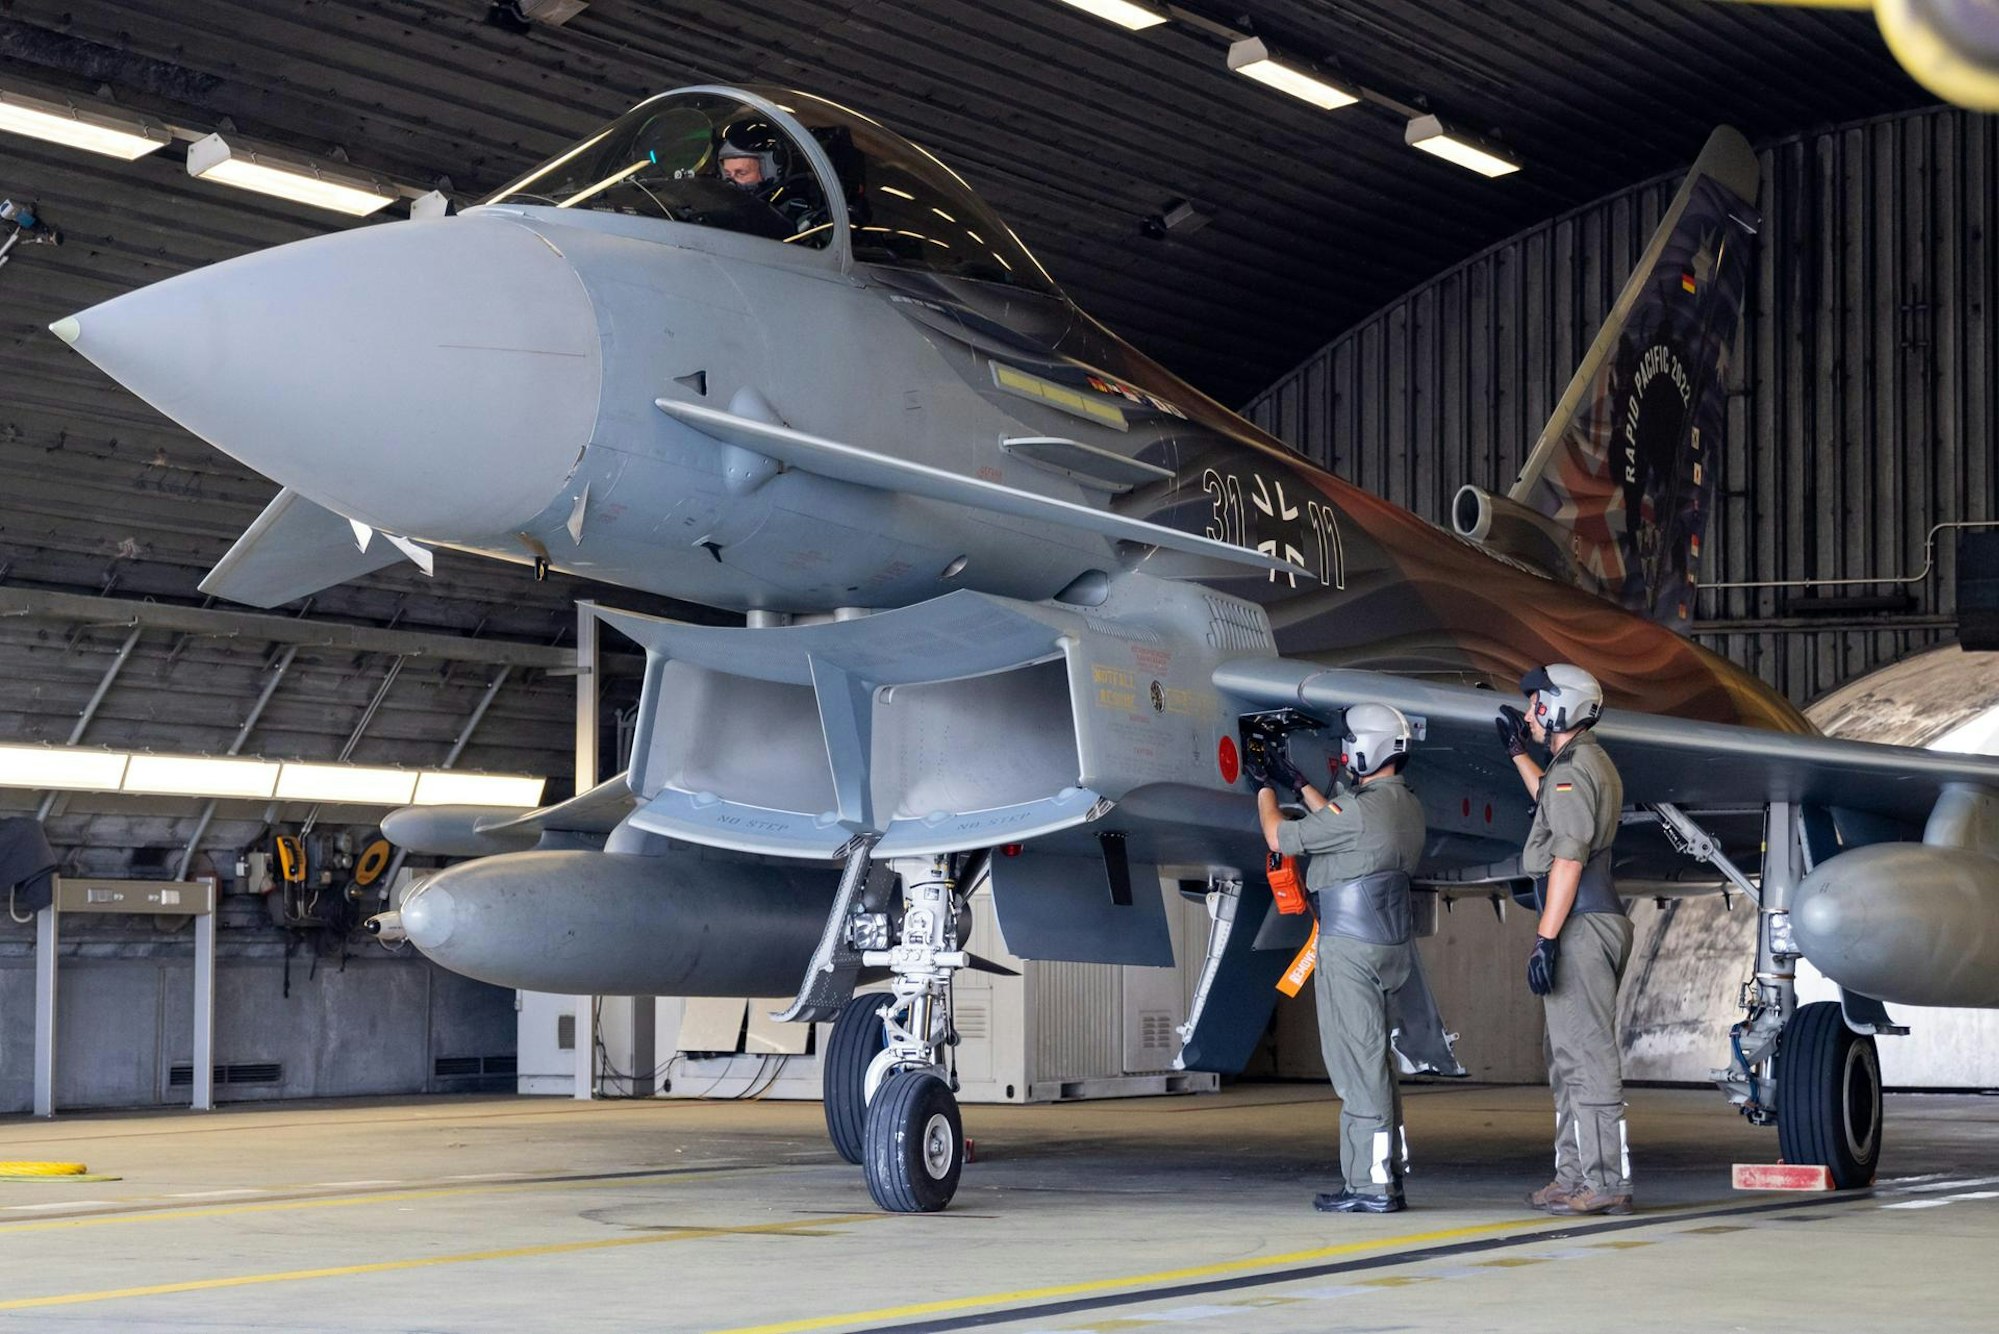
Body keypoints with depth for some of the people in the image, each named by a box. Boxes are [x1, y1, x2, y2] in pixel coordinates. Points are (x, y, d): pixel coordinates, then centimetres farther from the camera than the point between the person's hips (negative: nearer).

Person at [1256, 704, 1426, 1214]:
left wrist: (1264, 790, 10)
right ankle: (1387, 1176, 17)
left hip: (1351, 947, -9)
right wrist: (1297, 783, 34)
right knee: (1375, 1059, 14)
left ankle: (1369, 1185, -5)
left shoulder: (1363, 808, -18)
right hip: (1389, 944, 9)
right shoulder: (1407, 806, 10)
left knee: (1358, 1062, -6)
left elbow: (1281, 838, -8)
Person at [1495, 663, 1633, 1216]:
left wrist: (1546, 938, -22)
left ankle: (1605, 1182, -11)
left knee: (1585, 1055, -10)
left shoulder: (1573, 769, -13)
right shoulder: (1594, 764, 19)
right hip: (1597, 921, 11)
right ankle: (1575, 1176, 16)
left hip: (1581, 925, -11)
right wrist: (1517, 751, 44)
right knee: (1570, 1055, 14)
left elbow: (1569, 859, -20)